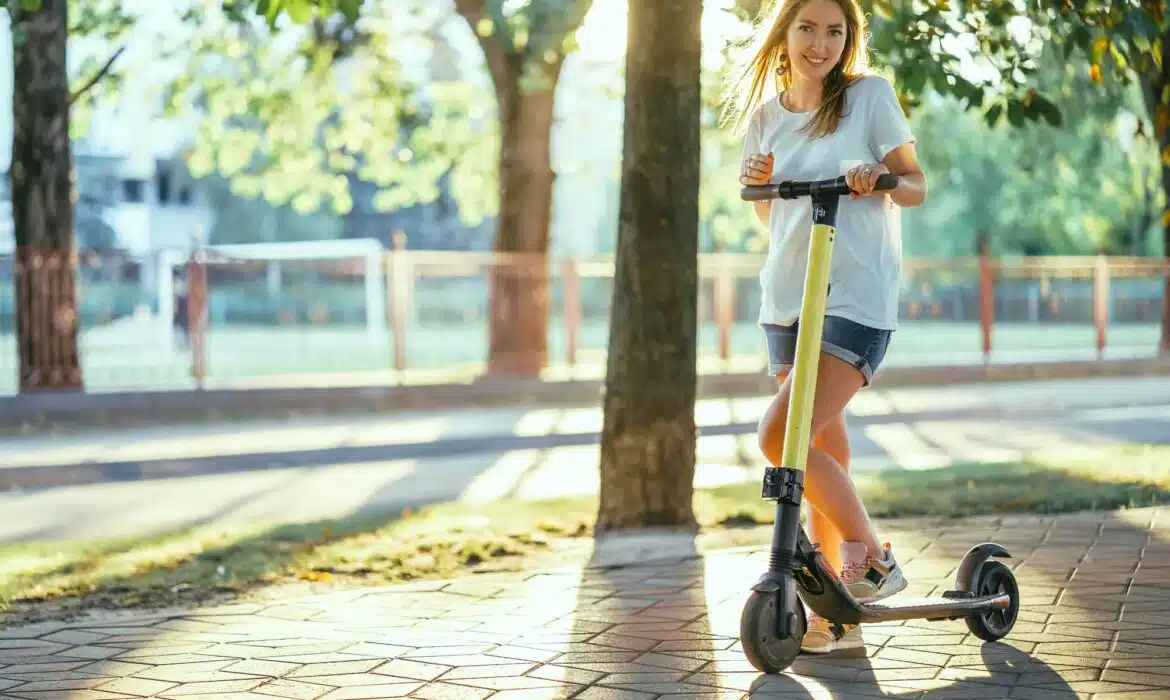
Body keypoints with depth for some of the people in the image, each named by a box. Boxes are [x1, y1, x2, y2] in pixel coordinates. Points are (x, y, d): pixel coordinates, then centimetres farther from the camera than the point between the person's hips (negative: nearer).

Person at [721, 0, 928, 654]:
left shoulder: (870, 94, -1)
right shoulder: (764, 116, 11)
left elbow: (916, 183, 0)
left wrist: (880, 180, -21)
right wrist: (760, 185, -2)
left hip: (858, 298, -5)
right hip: (787, 299, 5)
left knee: (779, 436, -20)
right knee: (824, 451, 6)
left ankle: (872, 557, -3)